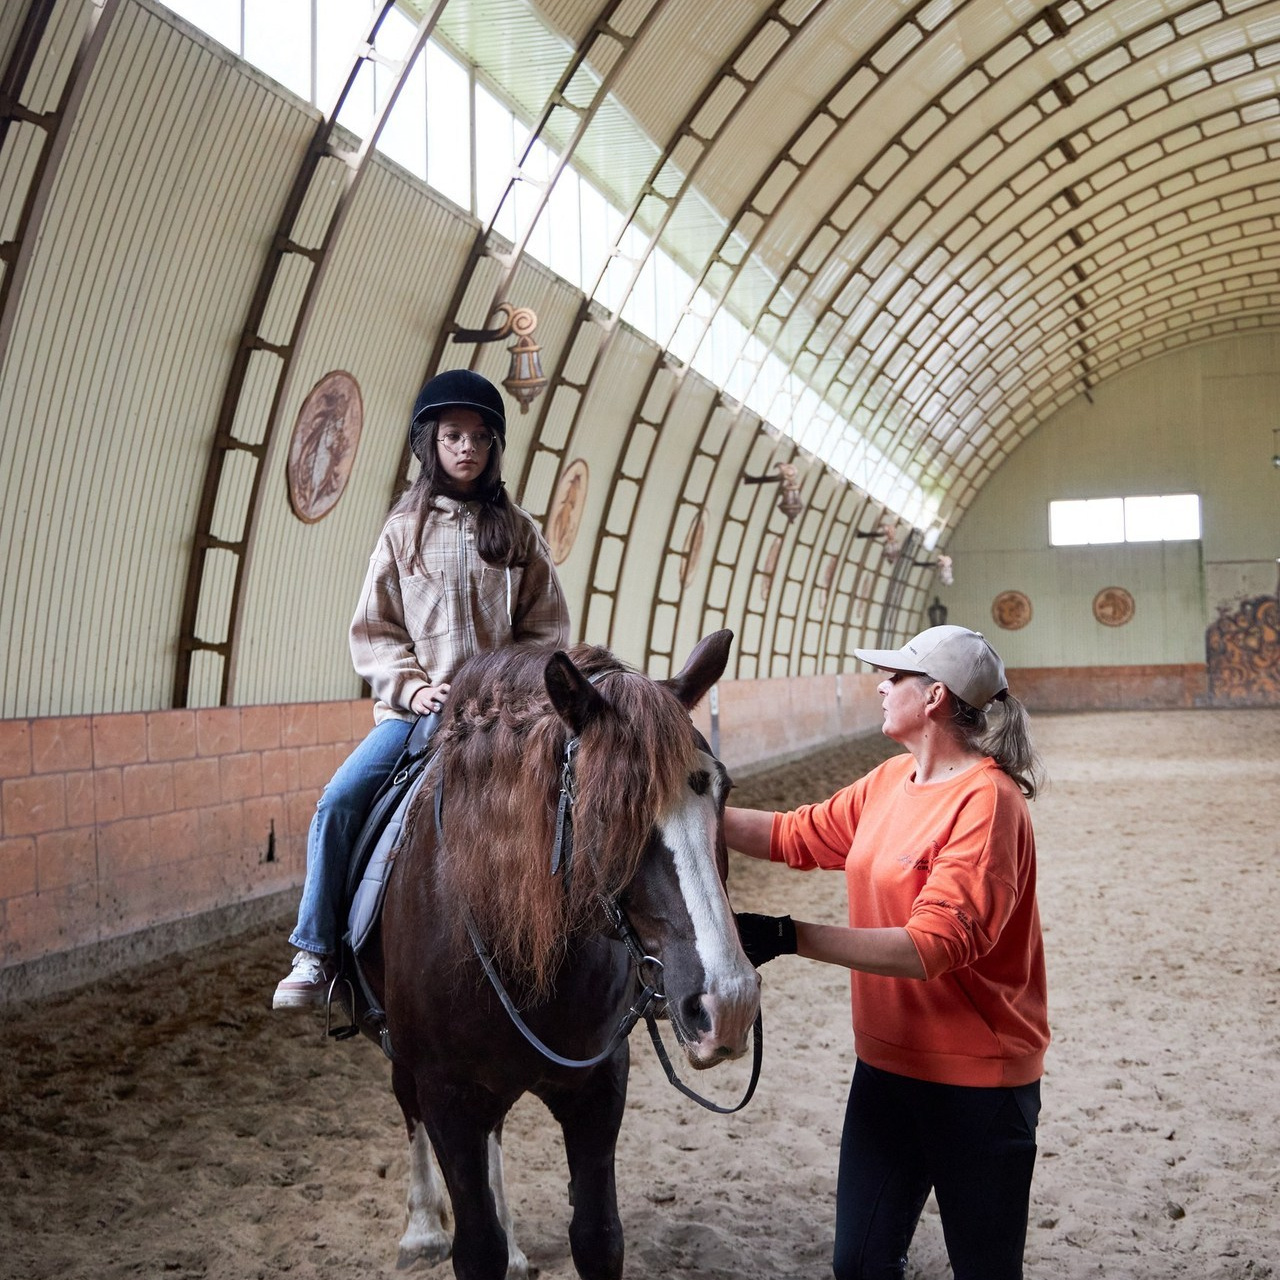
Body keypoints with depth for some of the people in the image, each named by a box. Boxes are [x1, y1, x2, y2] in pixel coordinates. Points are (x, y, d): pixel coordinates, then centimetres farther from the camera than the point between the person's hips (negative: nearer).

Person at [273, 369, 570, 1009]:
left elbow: (547, 628, 7)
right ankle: (315, 954, -8)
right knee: (338, 802, -17)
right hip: (417, 707, 0)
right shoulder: (403, 530, 7)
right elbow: (373, 631, 4)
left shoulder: (518, 531, 8)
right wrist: (412, 687, -10)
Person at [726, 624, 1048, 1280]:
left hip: (976, 1078, -7)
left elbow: (934, 945, -29)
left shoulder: (987, 800, -21)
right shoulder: (889, 781, 5)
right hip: (886, 1061, 8)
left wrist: (787, 936, -33)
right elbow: (796, 835, 13)